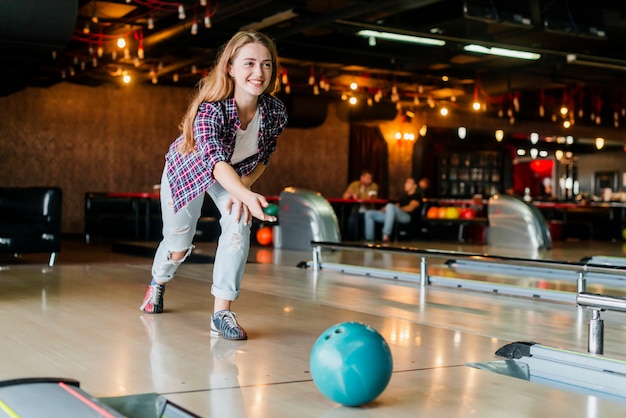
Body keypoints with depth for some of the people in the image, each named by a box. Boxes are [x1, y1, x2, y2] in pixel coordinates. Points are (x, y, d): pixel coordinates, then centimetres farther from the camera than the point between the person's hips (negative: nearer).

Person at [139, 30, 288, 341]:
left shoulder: (276, 112, -27)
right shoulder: (210, 109, -41)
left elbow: (263, 158, -10)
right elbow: (216, 160, -55)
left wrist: (242, 189, -26)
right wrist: (247, 195, -73)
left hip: (237, 177, 3)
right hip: (187, 170, -3)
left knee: (239, 227, -24)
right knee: (178, 245, 12)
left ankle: (221, 313, -15)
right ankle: (157, 284, 48)